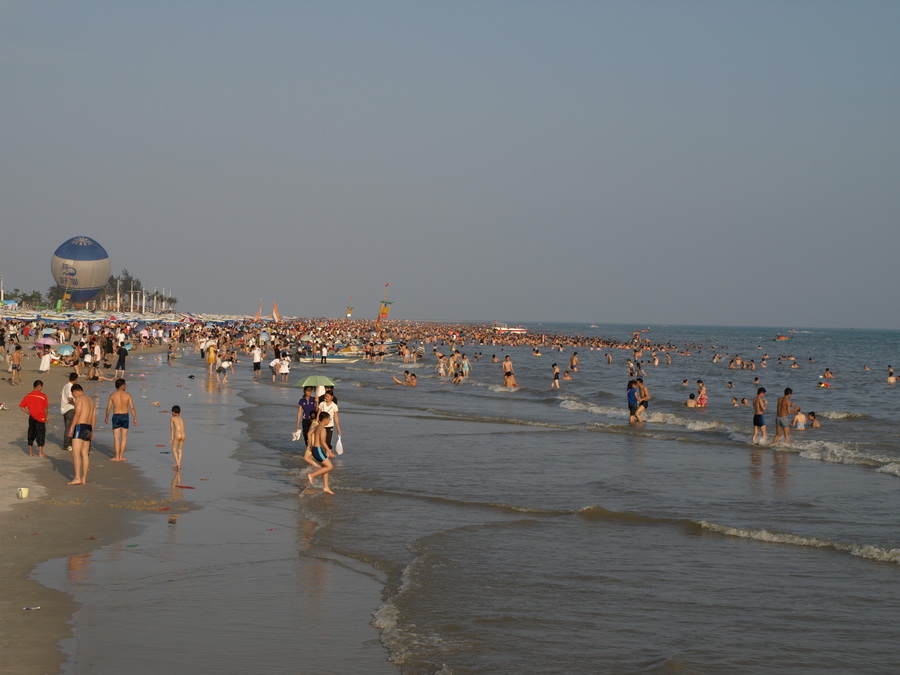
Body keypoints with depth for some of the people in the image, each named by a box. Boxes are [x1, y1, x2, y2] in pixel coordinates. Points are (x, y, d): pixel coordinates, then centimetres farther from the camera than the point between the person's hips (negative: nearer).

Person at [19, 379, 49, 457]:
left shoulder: (28, 396, 0)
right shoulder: (43, 396, -12)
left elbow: (21, 406, 1)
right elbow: (45, 408, -12)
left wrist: (28, 413, 8)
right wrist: (46, 417, 1)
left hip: (31, 418, 4)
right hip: (41, 418, -4)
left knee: (31, 434, 14)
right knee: (41, 434, 5)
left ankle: (30, 452, 17)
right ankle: (40, 453, 6)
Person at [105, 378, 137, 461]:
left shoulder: (112, 395, -4)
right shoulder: (127, 395, -5)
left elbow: (108, 408, 0)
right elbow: (132, 408, -7)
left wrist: (106, 417, 15)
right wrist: (135, 419, -1)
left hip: (116, 417, 0)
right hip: (125, 416, 0)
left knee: (116, 437, 4)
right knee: (124, 437, 10)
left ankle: (117, 457, 1)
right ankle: (121, 456, 9)